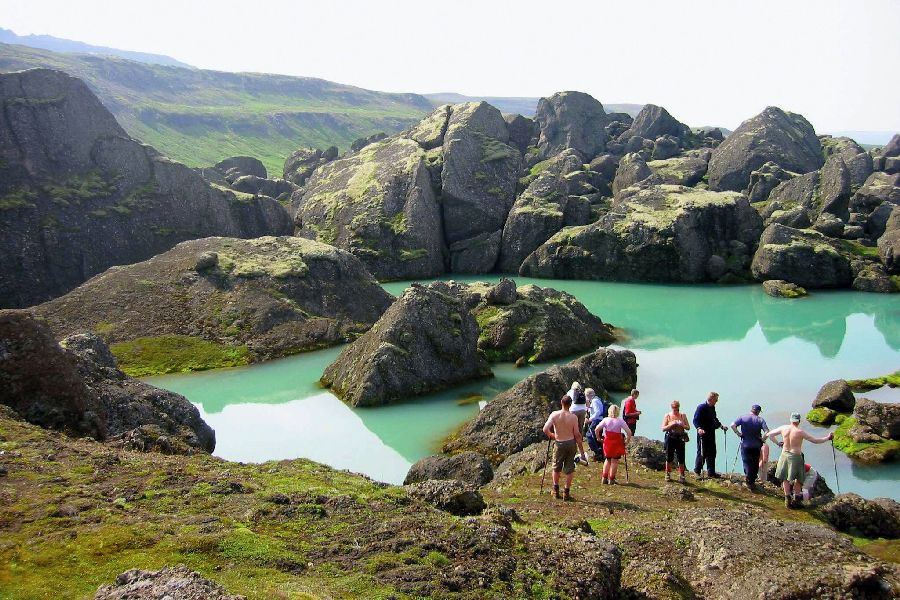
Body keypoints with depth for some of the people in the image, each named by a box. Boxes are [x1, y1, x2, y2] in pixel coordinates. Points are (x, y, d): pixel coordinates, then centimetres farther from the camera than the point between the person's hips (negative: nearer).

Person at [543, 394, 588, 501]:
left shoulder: (554, 414, -12)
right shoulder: (573, 417, -11)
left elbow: (545, 429, -18)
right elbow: (577, 435, -8)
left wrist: (551, 436, 4)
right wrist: (582, 450, 1)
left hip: (559, 444, 0)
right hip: (571, 443, 0)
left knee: (556, 468, 19)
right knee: (569, 470, 9)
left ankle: (556, 491, 25)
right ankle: (567, 494, 11)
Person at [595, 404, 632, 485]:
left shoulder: (606, 420, -3)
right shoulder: (620, 421, -8)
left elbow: (596, 429, -8)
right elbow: (629, 432, -15)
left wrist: (598, 438, 6)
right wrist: (627, 441, -2)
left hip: (607, 442, 3)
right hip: (617, 443, -2)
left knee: (608, 460, 19)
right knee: (614, 461, 8)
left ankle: (604, 478, 16)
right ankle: (611, 479, 10)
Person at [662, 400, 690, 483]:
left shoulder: (683, 415, 5)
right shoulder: (667, 416, 1)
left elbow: (688, 427, 5)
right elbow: (663, 428, -4)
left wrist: (682, 425, -14)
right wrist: (671, 424, -18)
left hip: (680, 439, 1)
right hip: (670, 438, -1)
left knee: (681, 458, -1)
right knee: (669, 458, 7)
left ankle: (681, 476, 10)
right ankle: (668, 475, 22)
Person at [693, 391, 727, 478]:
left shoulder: (712, 408, 12)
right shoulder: (701, 407, -13)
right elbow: (695, 420, -18)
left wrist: (721, 426, 20)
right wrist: (699, 428, -32)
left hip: (711, 434, 8)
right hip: (703, 434, -8)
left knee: (712, 453, 11)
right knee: (702, 453, -3)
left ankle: (711, 472, 20)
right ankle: (697, 471, 8)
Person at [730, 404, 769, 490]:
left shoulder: (743, 418, -5)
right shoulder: (760, 420, -5)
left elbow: (733, 425, -17)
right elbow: (767, 432, -16)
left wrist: (738, 433, -6)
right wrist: (763, 439, -2)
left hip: (745, 445, -1)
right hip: (756, 445, 1)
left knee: (747, 463, 5)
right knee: (755, 464, 16)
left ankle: (750, 483, -2)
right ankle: (753, 481, 23)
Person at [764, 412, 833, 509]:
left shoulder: (783, 428, -5)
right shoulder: (800, 432, -17)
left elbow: (769, 434, 5)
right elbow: (815, 440, -11)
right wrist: (828, 438, 3)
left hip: (784, 455, 4)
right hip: (795, 457, -4)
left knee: (785, 478, 16)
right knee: (799, 479, 14)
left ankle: (787, 499, 16)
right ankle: (796, 500, 18)